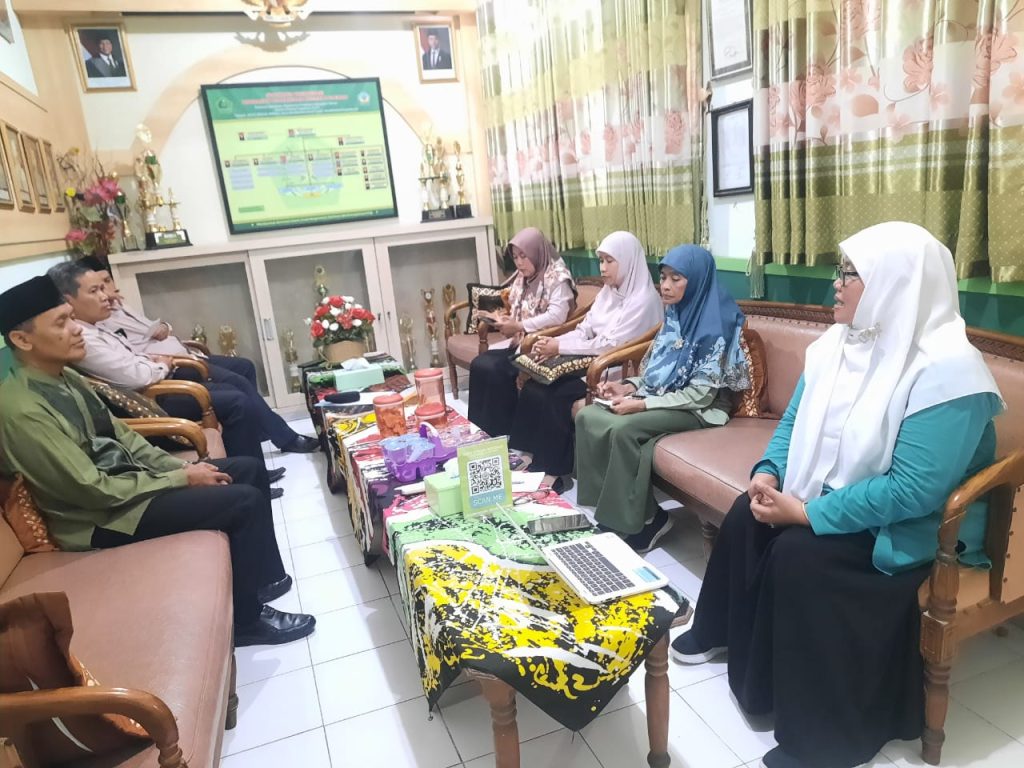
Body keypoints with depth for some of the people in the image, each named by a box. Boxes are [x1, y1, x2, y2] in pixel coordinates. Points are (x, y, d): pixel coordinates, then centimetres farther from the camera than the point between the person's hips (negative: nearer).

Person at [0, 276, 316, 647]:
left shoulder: (65, 378, 5)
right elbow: (92, 490, -24)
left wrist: (179, 466, -1)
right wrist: (181, 479, -16)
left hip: (125, 480, 9)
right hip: (103, 517, -9)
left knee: (251, 469, 5)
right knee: (246, 500, -19)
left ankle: (265, 577, 19)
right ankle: (247, 620, 0)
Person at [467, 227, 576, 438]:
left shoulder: (557, 277, -11)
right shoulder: (522, 278, 16)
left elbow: (557, 316, -24)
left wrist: (518, 326, -25)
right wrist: (504, 319, -3)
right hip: (519, 341, 9)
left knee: (496, 369, -24)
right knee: (479, 364, -11)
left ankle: (500, 432, -9)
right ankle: (480, 429, -4)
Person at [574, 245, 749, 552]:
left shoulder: (715, 325, -17)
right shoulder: (675, 315, 8)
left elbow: (700, 394, -20)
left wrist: (642, 404, -22)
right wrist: (628, 387, -3)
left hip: (700, 410, -8)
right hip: (660, 398, 8)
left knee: (623, 430, -30)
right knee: (587, 417, -11)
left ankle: (645, 517, -11)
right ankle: (609, 506, -5)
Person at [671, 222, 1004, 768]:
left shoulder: (946, 371, -24)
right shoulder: (837, 342, 1)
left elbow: (914, 491, -30)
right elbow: (794, 420, 8)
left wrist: (808, 513, -28)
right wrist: (769, 473, -11)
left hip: (908, 527, -8)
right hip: (824, 495, 8)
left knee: (800, 553, -26)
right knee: (746, 515, -11)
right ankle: (723, 633, 15)